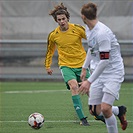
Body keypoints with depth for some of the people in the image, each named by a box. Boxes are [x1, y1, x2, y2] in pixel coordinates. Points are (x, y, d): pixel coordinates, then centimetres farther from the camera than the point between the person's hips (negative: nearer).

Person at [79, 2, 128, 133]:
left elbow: (105, 61, -26)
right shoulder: (88, 29, 4)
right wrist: (84, 67, 26)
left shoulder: (102, 33, -25)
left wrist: (89, 81, -25)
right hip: (98, 71, 8)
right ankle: (119, 111, 30)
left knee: (105, 109, -21)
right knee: (95, 111, 3)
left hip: (113, 72, -8)